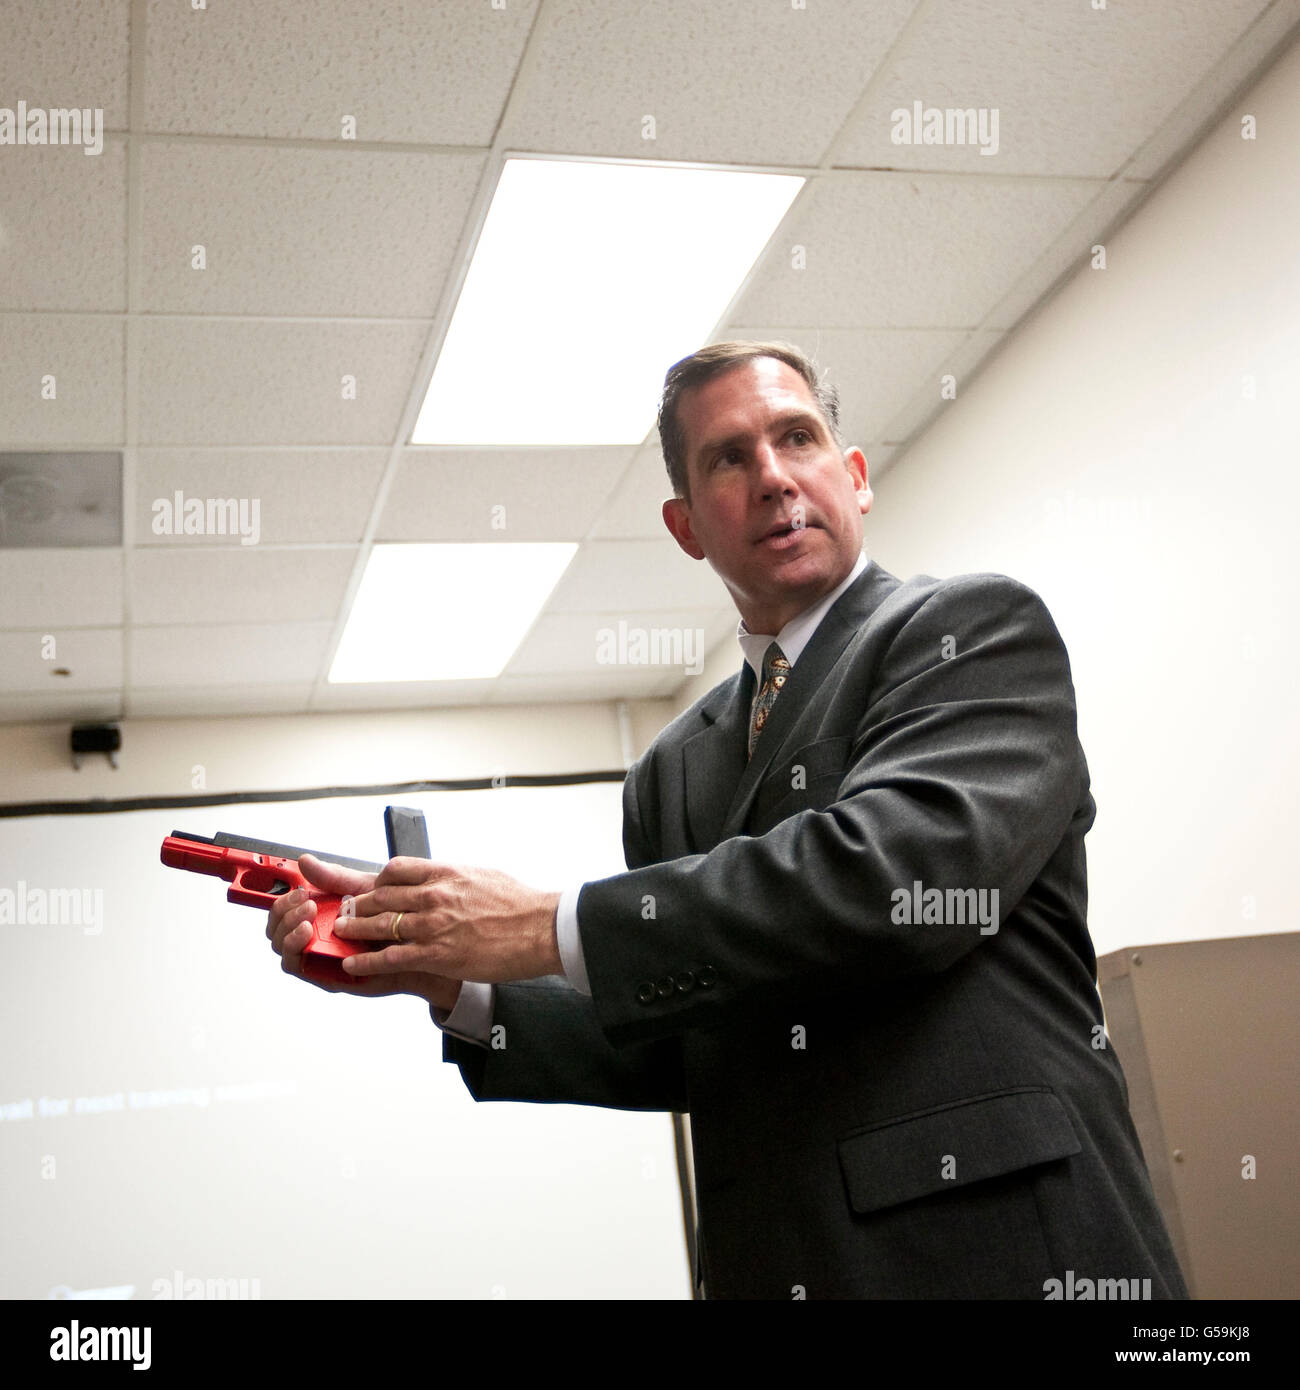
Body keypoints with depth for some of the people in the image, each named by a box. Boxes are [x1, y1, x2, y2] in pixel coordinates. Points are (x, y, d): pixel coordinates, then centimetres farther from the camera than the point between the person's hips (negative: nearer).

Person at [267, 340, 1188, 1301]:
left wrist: (556, 930, -17)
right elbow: (663, 1053, 12)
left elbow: (897, 867, -22)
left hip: (1004, 1247, -5)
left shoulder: (981, 629, -5)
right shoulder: (674, 771, 13)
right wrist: (456, 982, -3)